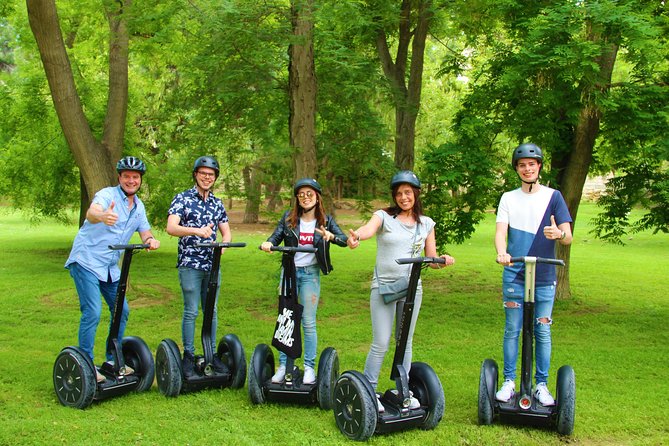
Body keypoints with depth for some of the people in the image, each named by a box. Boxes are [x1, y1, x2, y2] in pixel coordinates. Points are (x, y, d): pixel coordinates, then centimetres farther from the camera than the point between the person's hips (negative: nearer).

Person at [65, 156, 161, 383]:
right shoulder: (107, 194, -15)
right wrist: (102, 216, -61)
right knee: (92, 313, -15)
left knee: (121, 311, 10)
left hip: (110, 267, 8)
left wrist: (151, 241, -13)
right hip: (86, 261, -8)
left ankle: (113, 360, 24)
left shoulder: (139, 206, 9)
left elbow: (145, 234, 13)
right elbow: (91, 213, -36)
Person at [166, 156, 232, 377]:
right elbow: (171, 227, -16)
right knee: (191, 311, -1)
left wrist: (223, 243, -11)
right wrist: (197, 231, -31)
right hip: (190, 263, -5)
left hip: (212, 264, 5)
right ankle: (188, 356, 9)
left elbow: (226, 231, 13)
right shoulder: (182, 198, -3)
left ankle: (212, 354, 19)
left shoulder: (217, 203, 13)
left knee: (212, 311, 10)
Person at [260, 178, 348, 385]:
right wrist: (268, 244, -24)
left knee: (308, 322, 0)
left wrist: (331, 236, -30)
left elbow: (344, 240, -9)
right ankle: (283, 365, 11)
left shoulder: (325, 220, 1)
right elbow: (276, 237, -2)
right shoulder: (288, 218, 4)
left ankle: (309, 367, 8)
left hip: (310, 273, -1)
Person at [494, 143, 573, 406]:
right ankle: (509, 382, 14)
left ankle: (541, 385, 14)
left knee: (543, 332, 4)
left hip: (544, 278, 0)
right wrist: (501, 253, -28)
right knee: (512, 330, 4)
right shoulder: (508, 198, 7)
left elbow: (568, 238, -2)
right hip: (514, 276, 0)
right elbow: (500, 231, -6)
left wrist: (559, 234, -27)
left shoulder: (553, 196, 4)